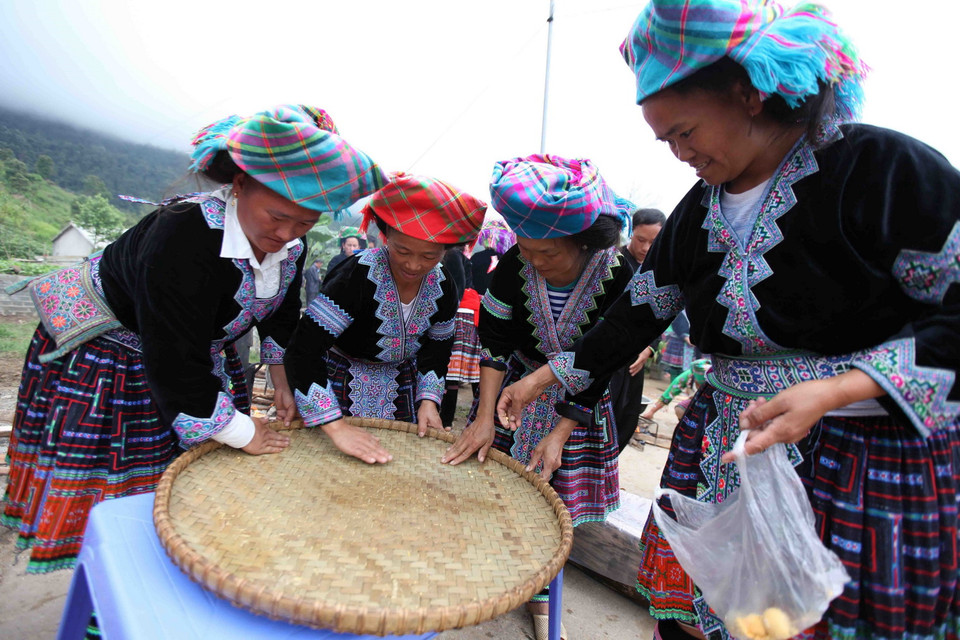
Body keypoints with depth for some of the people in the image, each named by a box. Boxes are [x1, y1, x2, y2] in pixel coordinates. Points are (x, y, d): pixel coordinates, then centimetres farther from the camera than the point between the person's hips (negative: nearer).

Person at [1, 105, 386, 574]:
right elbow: (175, 362, -36)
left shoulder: (291, 245, -15)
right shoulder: (183, 235, -39)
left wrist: (283, 382, 2)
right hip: (104, 354, -6)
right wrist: (242, 433, -26)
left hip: (202, 349, 7)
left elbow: (281, 315, 5)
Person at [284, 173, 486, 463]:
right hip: (344, 382, -4)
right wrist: (337, 426, -38)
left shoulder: (443, 288, -11)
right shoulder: (359, 276, -29)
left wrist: (428, 399, -12)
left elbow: (437, 348, 4)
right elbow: (302, 351, -32)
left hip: (402, 383, 5)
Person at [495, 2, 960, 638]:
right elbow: (636, 315, 13)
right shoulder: (699, 210, 7)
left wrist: (831, 391, -24)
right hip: (724, 446, 5)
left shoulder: (883, 167, -11)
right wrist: (542, 379, 15)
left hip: (871, 457, -4)